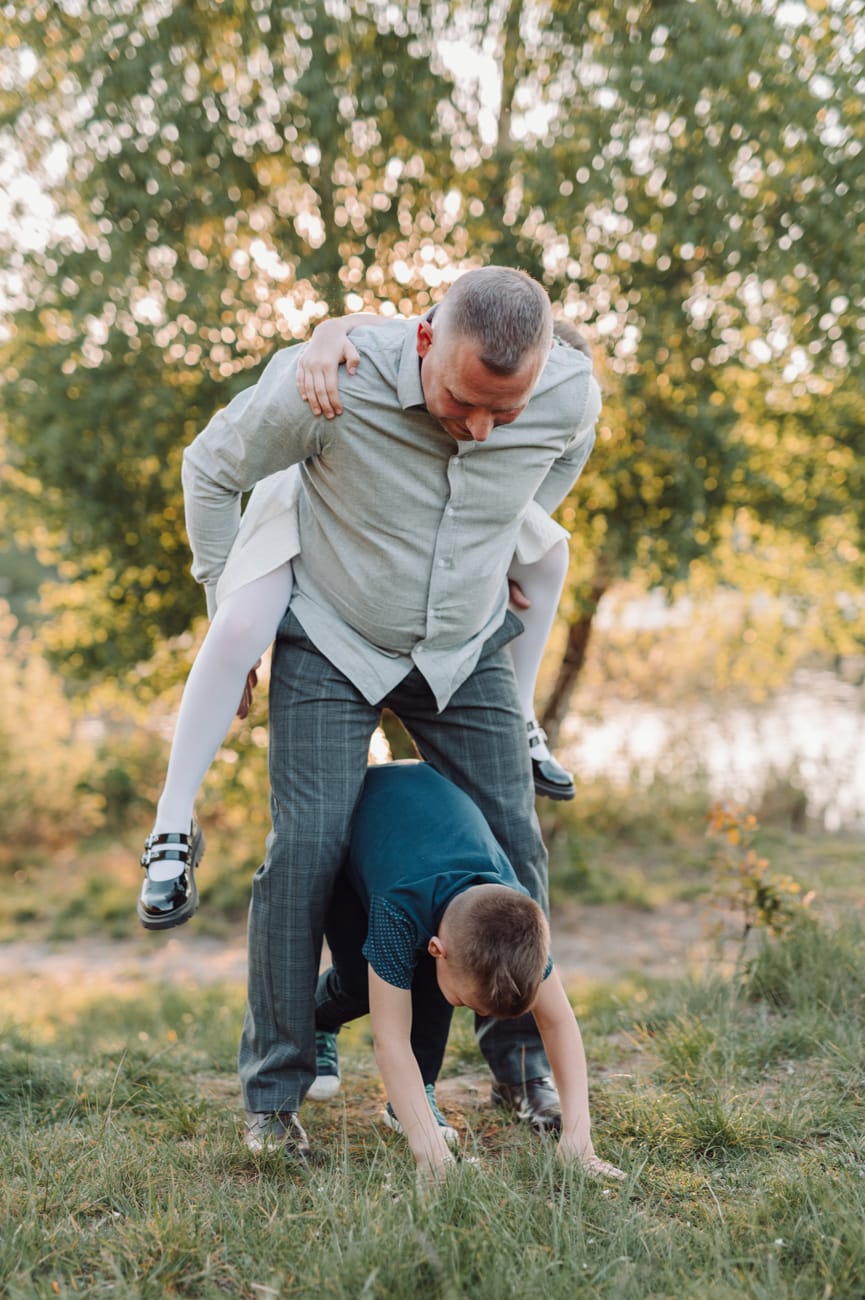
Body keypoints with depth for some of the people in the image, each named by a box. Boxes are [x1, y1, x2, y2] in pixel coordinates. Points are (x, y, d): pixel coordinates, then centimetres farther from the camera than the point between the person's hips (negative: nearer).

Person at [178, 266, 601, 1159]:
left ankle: (519, 1061, 21)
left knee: (513, 846, 1)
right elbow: (212, 468, -11)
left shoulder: (570, 394, -21)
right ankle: (273, 1091, 4)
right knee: (307, 851, -11)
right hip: (331, 649, -3)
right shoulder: (330, 382, -31)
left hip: (467, 651, 3)